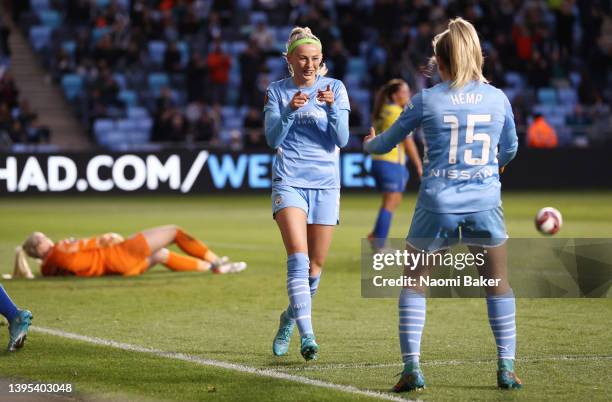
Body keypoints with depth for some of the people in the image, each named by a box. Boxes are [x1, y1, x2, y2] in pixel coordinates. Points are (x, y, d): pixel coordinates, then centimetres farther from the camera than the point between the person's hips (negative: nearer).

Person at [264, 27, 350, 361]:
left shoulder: (335, 88, 3)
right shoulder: (277, 91, 4)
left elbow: (342, 139, -4)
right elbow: (272, 138, -5)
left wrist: (332, 108, -20)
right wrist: (289, 111, -22)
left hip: (325, 184, 2)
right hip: (289, 181, -2)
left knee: (315, 265, 6)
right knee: (298, 257, -19)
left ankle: (290, 317, 32)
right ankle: (307, 335, -25)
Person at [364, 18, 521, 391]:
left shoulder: (427, 100, -4)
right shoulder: (498, 98, 2)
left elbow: (388, 140, 8)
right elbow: (510, 149, 17)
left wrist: (370, 144, 31)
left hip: (438, 203, -1)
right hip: (485, 202, 2)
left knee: (414, 281, 11)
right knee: (498, 283, 14)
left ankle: (412, 367, 3)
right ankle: (507, 368, 11)